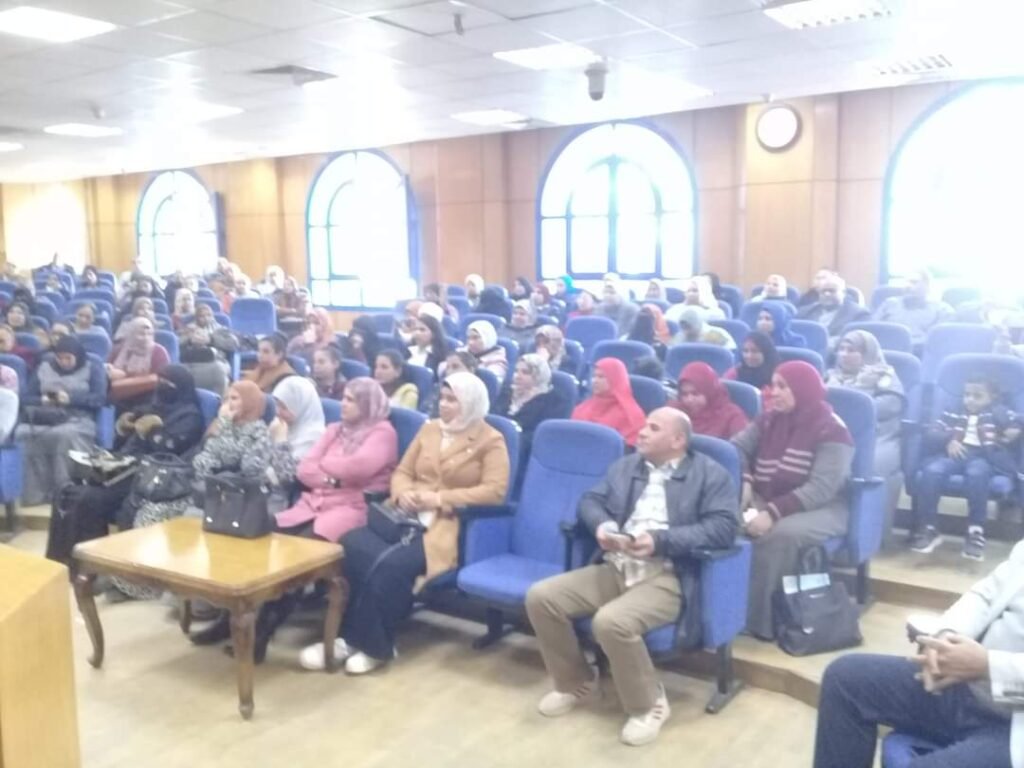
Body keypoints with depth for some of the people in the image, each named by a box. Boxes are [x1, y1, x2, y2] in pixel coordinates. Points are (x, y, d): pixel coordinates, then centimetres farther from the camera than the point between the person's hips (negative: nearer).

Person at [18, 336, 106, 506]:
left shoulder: (93, 368, 10)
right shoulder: (44, 367, 21)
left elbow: (100, 398, -3)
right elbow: (27, 398, 15)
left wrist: (70, 399, -13)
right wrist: (42, 400, -7)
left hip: (78, 420, -3)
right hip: (44, 418, 3)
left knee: (66, 435, -39)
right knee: (24, 433, -30)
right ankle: (34, 493, -26)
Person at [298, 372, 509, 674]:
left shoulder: (491, 441, 2)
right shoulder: (429, 428, 20)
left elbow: (494, 491, -10)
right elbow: (402, 472, 20)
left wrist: (441, 498, -16)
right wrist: (403, 493, -4)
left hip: (448, 525, -6)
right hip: (409, 515, 6)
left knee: (391, 564, -31)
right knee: (352, 547, -23)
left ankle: (373, 644, -13)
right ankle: (351, 636, -16)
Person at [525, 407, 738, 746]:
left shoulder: (710, 474, 2)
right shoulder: (624, 466, 20)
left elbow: (723, 528, -10)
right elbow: (589, 501, 17)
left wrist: (661, 540, -19)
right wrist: (601, 526, -7)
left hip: (667, 577, -6)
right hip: (614, 568, 6)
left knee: (611, 621, -33)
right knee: (540, 596, -12)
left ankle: (648, 704, -6)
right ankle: (575, 683, 10)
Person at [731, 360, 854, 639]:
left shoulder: (831, 431, -13)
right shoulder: (769, 420, 7)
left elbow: (820, 489, -22)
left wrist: (774, 513, -32)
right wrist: (743, 482, -16)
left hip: (820, 509, -5)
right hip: (767, 502, 5)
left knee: (781, 533, -37)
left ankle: (755, 618, -25)